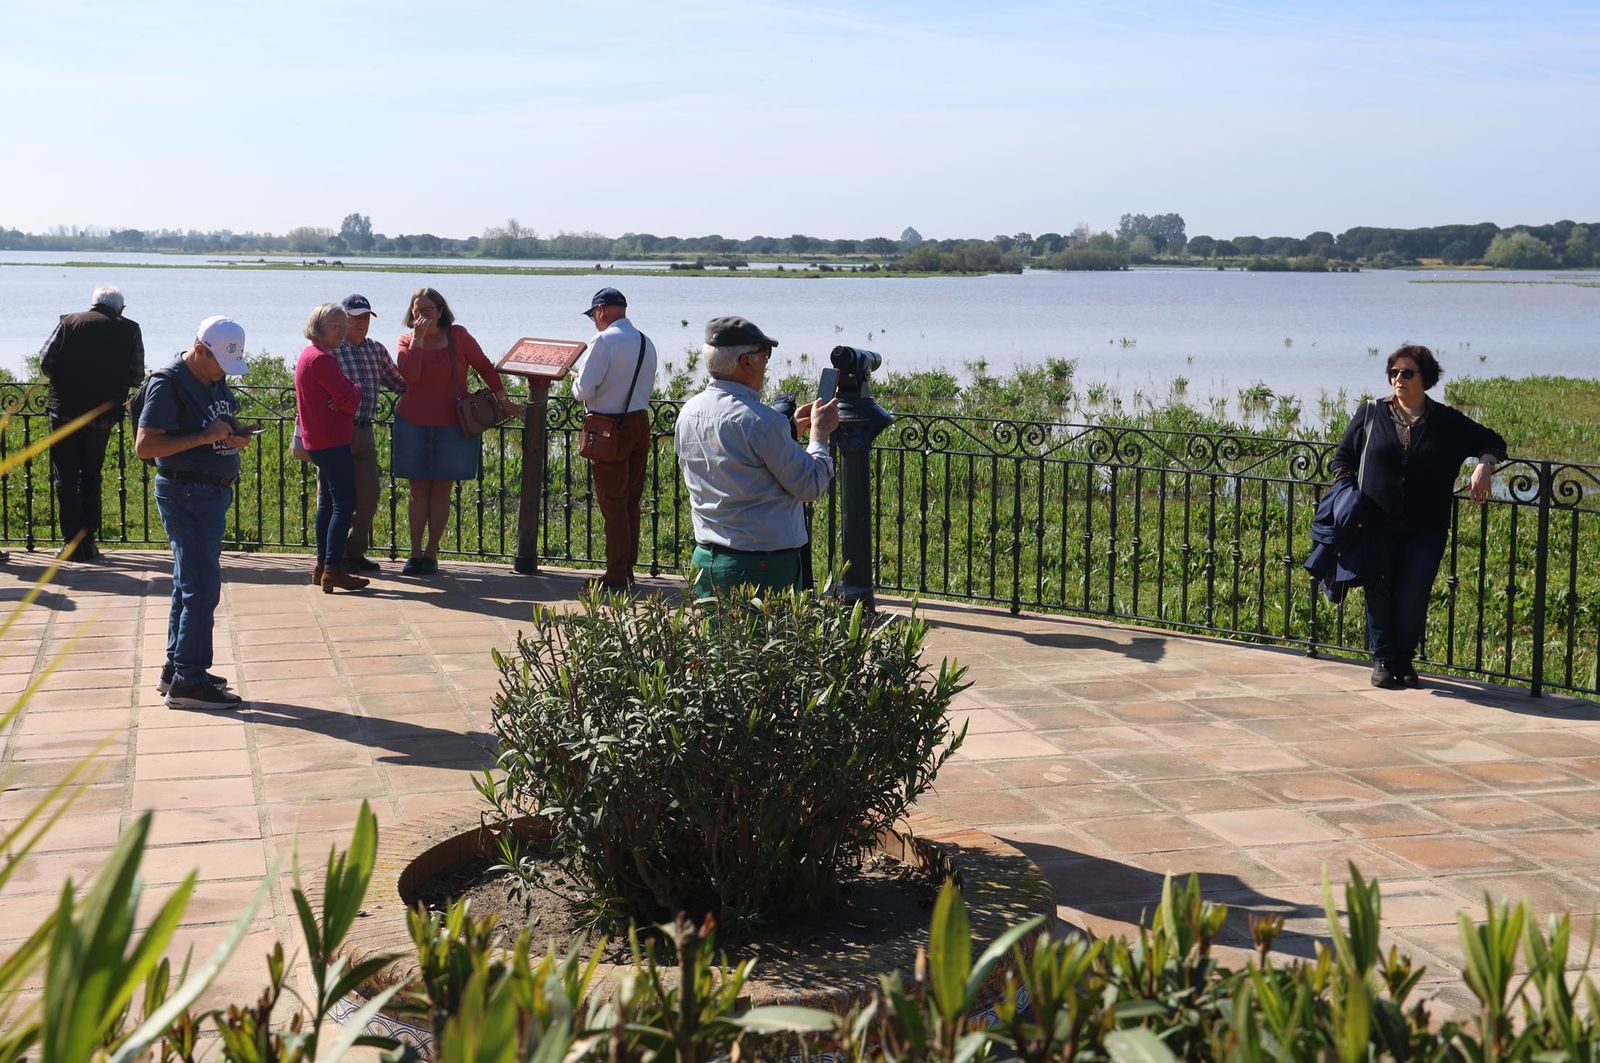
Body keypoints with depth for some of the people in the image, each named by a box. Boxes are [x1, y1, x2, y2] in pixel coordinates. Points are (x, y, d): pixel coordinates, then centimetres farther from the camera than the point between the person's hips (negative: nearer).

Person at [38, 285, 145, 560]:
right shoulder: (130, 330, 2)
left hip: (64, 410, -1)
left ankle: (73, 542, 2)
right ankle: (88, 542, 15)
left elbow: (45, 362, 0)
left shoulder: (68, 322, 2)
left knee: (66, 477, 7)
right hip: (102, 416, 1)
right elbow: (137, 377, 0)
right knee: (91, 477, 17)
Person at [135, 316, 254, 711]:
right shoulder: (168, 384, -14)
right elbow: (145, 445, -20)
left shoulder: (216, 381, 12)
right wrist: (204, 437, -23)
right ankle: (188, 682, -8)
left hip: (213, 493, 9)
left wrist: (235, 435, 3)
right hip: (186, 495, -9)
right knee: (202, 586, -11)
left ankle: (175, 670, 24)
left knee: (190, 584, 15)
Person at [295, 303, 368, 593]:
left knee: (327, 503, 16)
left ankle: (323, 566, 20)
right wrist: (355, 389, 0)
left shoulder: (309, 355, 15)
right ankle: (333, 569, -12)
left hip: (317, 440, 11)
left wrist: (347, 391, -2)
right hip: (332, 441, -11)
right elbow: (349, 401, -20)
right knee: (344, 504, -10)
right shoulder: (322, 359, -18)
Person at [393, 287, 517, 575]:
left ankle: (431, 553, 8)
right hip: (414, 424, 1)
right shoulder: (407, 341, 3)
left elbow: (483, 366, 8)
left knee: (441, 490, 3)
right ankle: (415, 553, 8)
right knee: (418, 490, 4)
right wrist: (418, 338, -14)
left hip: (452, 425, -1)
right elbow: (409, 374, -15)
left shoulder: (457, 336, 0)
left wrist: (502, 398, 4)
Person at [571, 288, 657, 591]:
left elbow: (584, 390, -16)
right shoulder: (646, 343, 9)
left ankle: (616, 577, 2)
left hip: (610, 429, -7)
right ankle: (628, 569, 21)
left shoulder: (604, 340, -16)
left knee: (612, 503, -1)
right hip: (640, 423, 7)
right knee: (631, 501, 14)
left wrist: (576, 378, 5)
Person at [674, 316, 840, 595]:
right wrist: (820, 431, 5)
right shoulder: (759, 419, -18)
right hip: (766, 566, -8)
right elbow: (810, 486, -11)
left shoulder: (689, 412, 6)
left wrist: (791, 428, 24)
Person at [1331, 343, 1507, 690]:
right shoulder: (1371, 414, 5)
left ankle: (1404, 661, 14)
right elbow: (1343, 456, 14)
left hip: (1425, 531, 0)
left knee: (1413, 596, -3)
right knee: (1379, 592, 1)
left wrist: (1484, 466, -7)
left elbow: (1493, 442, 14)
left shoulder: (1448, 422, 5)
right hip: (1377, 527, 0)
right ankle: (1382, 659, 14)